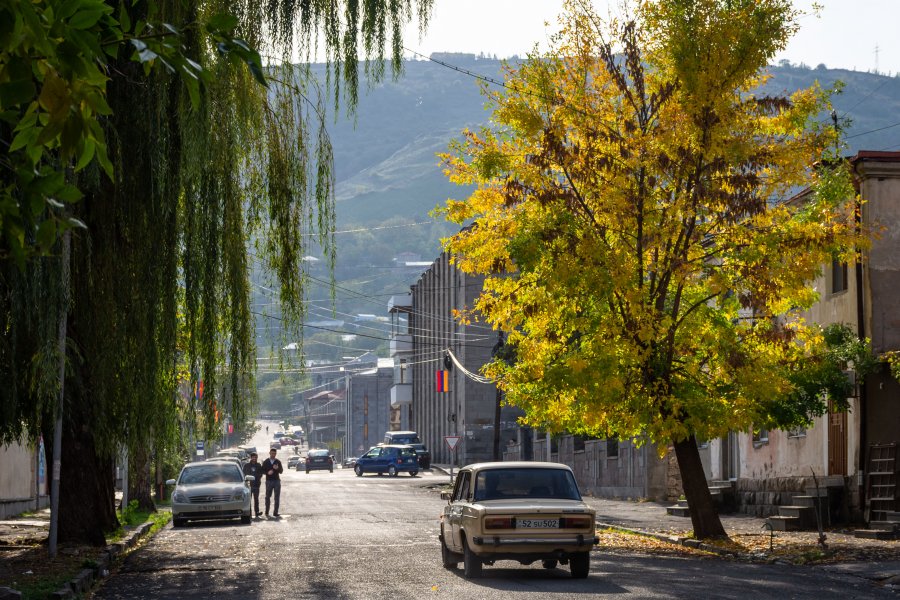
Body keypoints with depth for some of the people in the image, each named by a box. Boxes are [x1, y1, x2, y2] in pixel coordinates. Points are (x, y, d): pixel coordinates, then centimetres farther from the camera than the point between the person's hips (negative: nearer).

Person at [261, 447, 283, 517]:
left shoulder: (278, 462, 8)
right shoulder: (266, 462, 6)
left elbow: (281, 471, 3)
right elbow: (263, 470, 5)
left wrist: (277, 468, -18)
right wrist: (267, 472, -16)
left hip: (277, 481, 1)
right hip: (269, 481, -1)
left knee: (277, 498, -2)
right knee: (267, 497, 4)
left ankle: (275, 513, 1)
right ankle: (267, 512, 17)